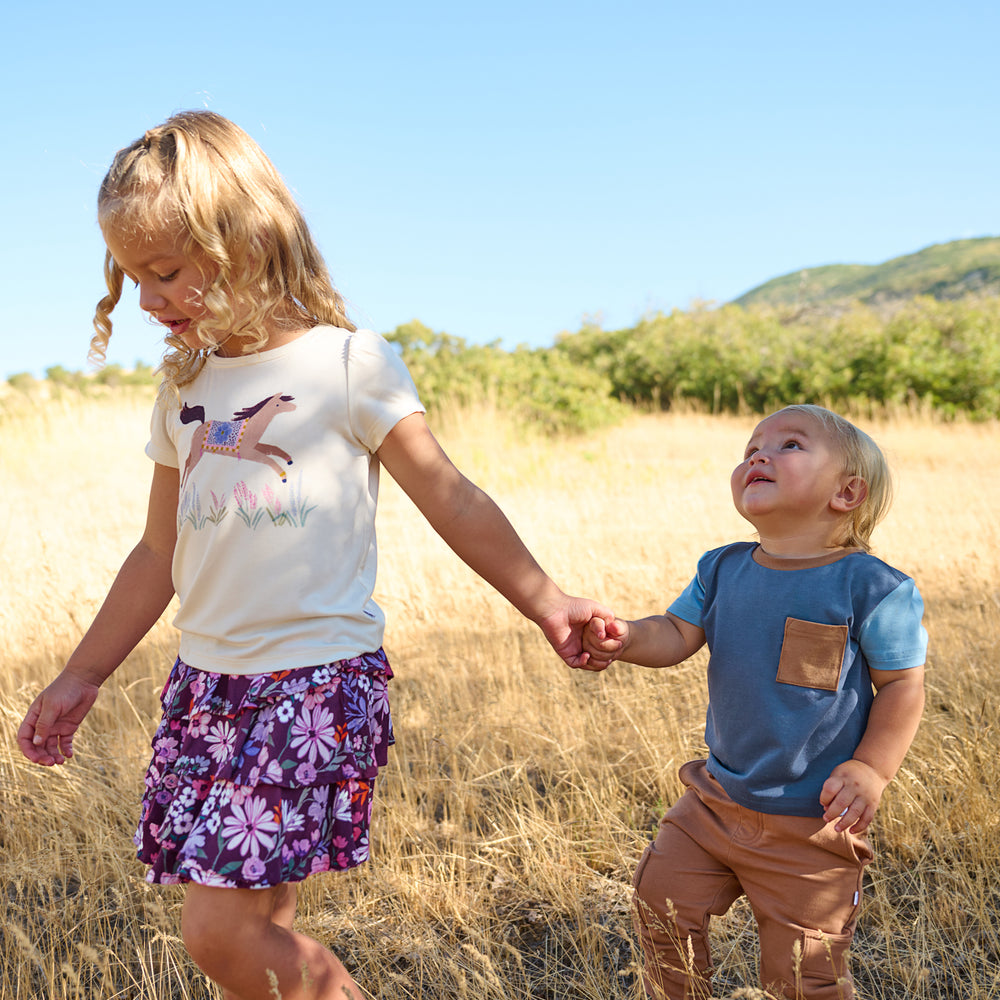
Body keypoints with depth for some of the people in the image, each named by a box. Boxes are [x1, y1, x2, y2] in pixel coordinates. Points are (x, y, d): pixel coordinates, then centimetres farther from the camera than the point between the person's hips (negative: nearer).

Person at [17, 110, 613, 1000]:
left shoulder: (348, 361, -5)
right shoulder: (184, 389, 12)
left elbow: (451, 499, -1)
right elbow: (160, 554, 18)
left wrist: (544, 600, -4)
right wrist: (82, 677, 19)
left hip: (318, 675, -6)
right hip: (206, 678, 6)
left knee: (220, 927, -10)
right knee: (261, 924, 7)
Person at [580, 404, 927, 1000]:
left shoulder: (871, 587, -14)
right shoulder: (723, 570, 1)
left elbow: (902, 686, -10)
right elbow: (677, 635, -4)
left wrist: (871, 770, -20)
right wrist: (626, 638, -25)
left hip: (812, 822, -5)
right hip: (716, 800, 5)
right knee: (664, 901, 11)